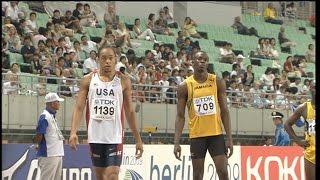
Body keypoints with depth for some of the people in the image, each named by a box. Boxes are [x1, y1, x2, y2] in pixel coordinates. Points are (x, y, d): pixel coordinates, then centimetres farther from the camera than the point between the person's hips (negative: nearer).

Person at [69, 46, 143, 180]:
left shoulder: (123, 81, 4)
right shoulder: (88, 80, 5)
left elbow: (130, 112, 8)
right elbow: (79, 107, 1)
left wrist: (138, 139, 6)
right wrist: (73, 132, -13)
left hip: (115, 136, -2)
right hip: (95, 136, 2)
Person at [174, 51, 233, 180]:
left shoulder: (217, 82, 1)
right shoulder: (185, 86, -2)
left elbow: (224, 111, 3)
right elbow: (180, 116, -1)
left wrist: (229, 138, -3)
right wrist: (176, 142, -10)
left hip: (216, 134, 1)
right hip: (197, 136, -1)